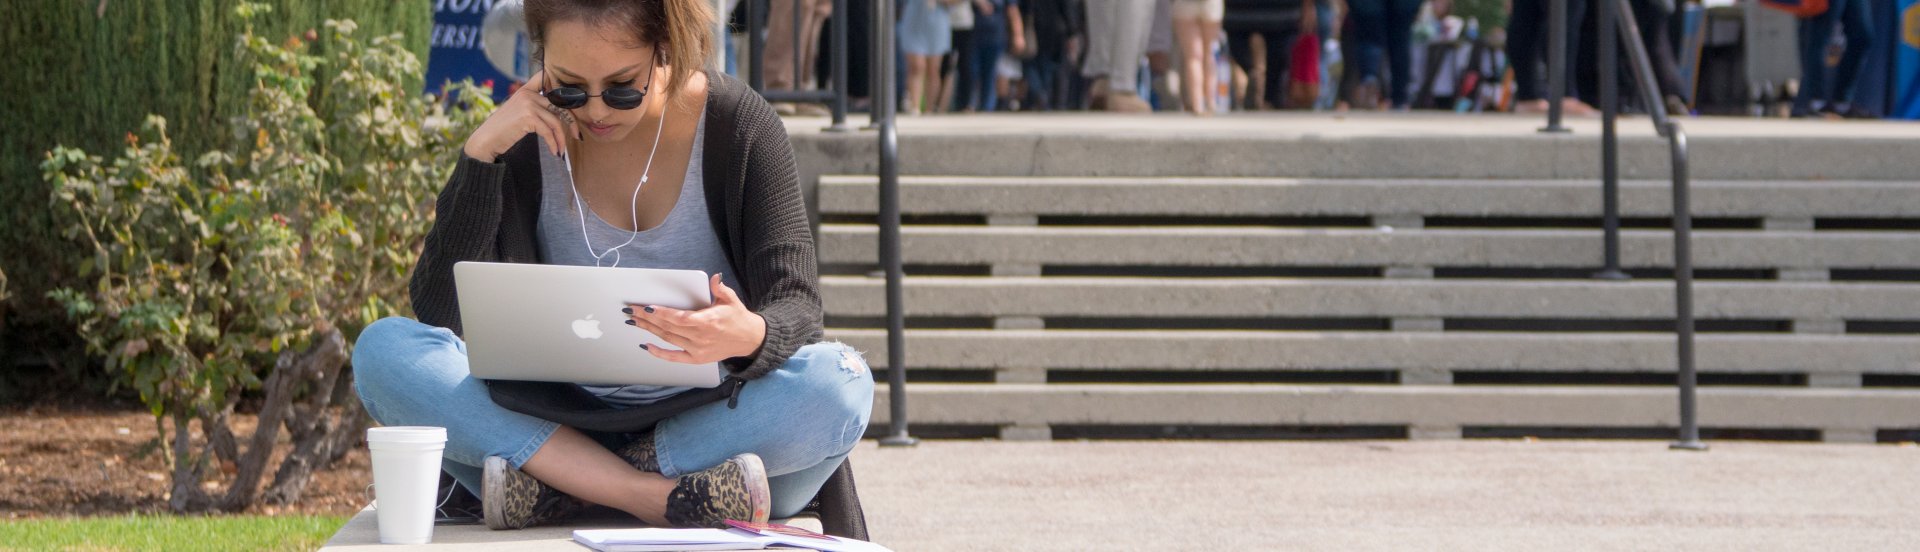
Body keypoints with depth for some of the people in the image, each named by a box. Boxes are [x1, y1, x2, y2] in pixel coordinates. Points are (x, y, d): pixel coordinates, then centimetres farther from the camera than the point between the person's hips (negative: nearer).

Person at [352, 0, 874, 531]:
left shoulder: (738, 124, -5)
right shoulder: (523, 134, -1)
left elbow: (796, 308, -12)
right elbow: (436, 312, -7)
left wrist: (752, 337, -36)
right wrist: (479, 155, -16)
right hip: (560, 423, 1)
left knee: (839, 384, -32)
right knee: (383, 351, -22)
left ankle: (557, 487, -28)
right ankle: (652, 495, -33)